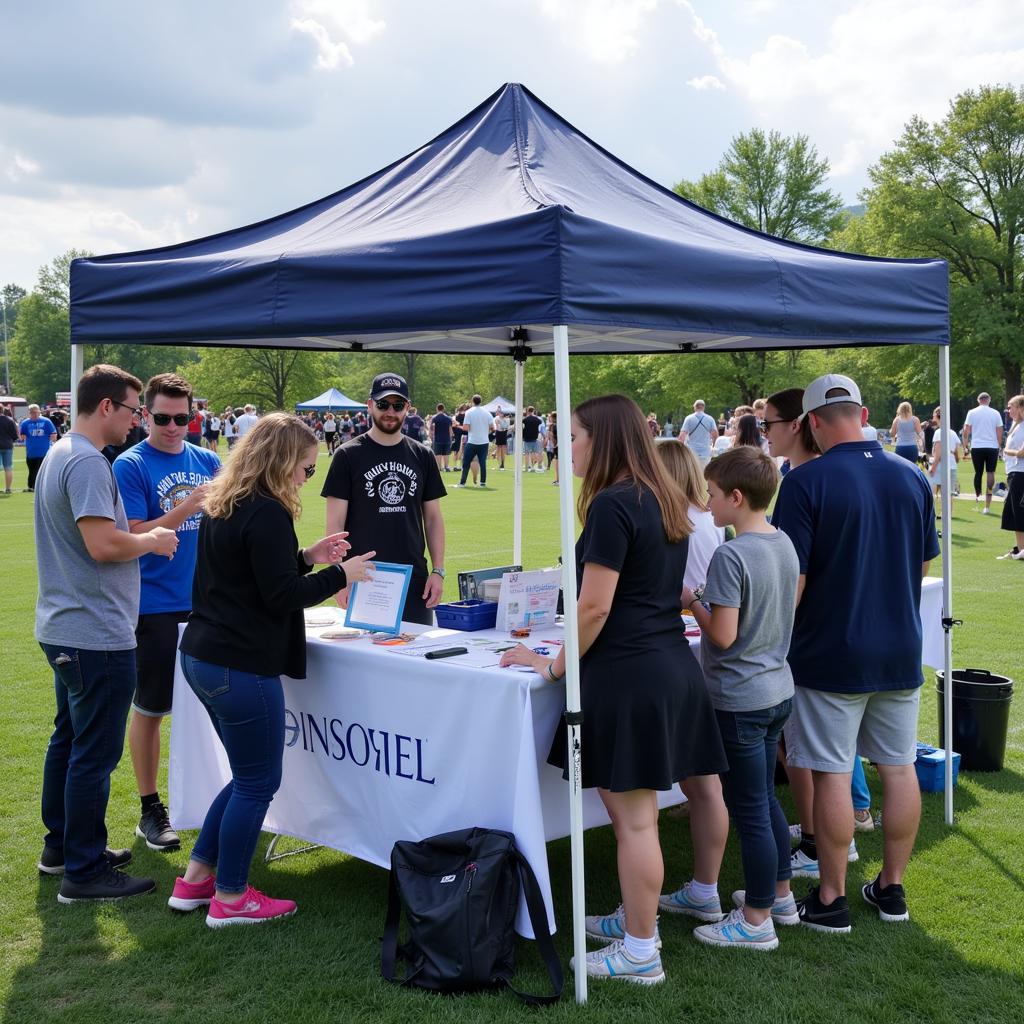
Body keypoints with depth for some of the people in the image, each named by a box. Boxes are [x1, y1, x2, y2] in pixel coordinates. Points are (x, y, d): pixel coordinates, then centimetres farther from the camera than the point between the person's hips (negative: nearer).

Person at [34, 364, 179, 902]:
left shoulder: (59, 454, 14)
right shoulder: (88, 463, -19)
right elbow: (103, 545, -27)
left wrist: (143, 535, 14)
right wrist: (151, 541, -10)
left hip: (63, 628, 11)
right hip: (97, 635, -11)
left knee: (68, 739, 20)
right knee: (95, 754, -2)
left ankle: (61, 847, 32)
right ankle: (85, 872, 7)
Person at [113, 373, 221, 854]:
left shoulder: (207, 461, 7)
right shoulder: (130, 466, -7)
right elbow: (133, 536, -14)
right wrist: (187, 508, -24)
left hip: (206, 602, 5)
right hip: (156, 606, -5)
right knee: (149, 709, 5)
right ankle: (150, 810, 18)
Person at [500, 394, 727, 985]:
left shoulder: (612, 505, -15)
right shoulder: (664, 502, 13)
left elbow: (596, 607, -18)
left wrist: (556, 665, -4)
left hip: (629, 674, -9)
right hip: (673, 665, 9)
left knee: (633, 815, 1)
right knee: (635, 808, 19)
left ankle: (640, 953, 12)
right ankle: (636, 918, 33)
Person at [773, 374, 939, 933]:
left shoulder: (806, 482, -15)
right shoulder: (912, 477, 1)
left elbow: (792, 578, -16)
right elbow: (926, 559, 13)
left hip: (830, 654, -5)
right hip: (901, 651, 5)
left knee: (832, 775, 4)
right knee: (899, 768, 14)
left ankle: (831, 900, 14)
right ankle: (891, 887, 26)